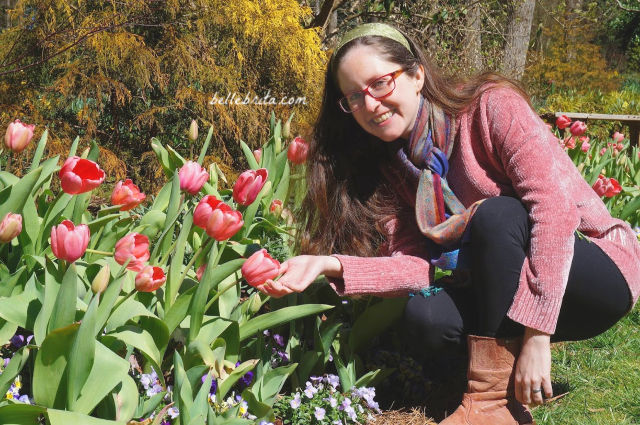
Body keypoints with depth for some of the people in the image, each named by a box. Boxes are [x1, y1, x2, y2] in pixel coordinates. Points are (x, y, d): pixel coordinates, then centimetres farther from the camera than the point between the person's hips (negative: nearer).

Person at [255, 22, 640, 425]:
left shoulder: (491, 106, -18)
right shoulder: (390, 165, 0)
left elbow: (556, 206, -28)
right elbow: (416, 265, -8)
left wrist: (536, 337, -33)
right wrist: (331, 265, -25)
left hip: (597, 269, -4)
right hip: (503, 290, 4)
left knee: (496, 213, -31)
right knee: (427, 316, -25)